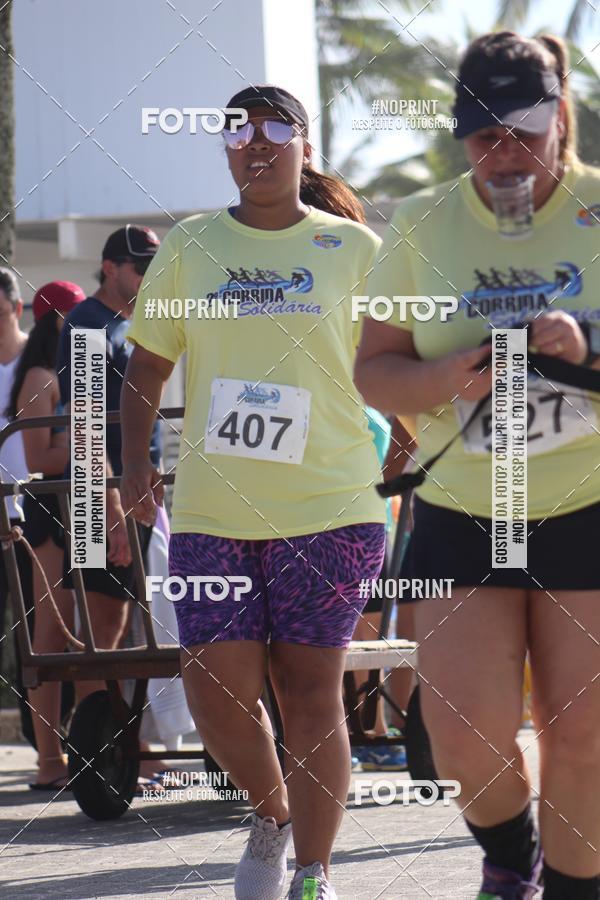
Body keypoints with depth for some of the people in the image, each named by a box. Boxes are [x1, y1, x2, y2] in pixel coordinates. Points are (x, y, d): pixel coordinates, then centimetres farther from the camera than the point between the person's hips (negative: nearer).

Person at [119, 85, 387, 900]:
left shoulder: (353, 249, 4)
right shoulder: (189, 248, 9)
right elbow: (146, 369, 14)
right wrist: (135, 461, 0)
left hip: (326, 505, -2)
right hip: (211, 510, 2)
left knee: (310, 694, -3)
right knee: (217, 694, -3)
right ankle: (271, 813, 26)